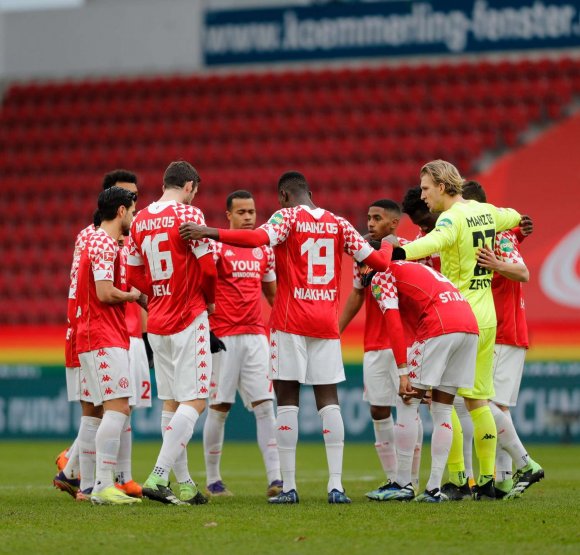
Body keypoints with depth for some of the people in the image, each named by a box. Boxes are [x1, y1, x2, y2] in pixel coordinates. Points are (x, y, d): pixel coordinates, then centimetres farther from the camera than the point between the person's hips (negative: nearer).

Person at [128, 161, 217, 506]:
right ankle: (158, 476, -17)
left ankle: (184, 483, 13)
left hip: (157, 322, 7)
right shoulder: (188, 214, -11)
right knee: (194, 402, -6)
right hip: (189, 319, -7)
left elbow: (135, 277, 12)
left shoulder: (141, 220, 9)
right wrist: (210, 300, 4)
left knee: (171, 403, 11)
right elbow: (207, 267, -14)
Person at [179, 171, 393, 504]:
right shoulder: (338, 224, 11)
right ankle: (336, 486, -4)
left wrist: (209, 233, -28)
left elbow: (260, 238, -23)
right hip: (327, 323, 4)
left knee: (288, 399, -1)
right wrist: (388, 246, 35)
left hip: (291, 322, -4)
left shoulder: (288, 217, -3)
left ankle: (289, 486, -6)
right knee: (328, 399, 5)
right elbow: (377, 261, 11)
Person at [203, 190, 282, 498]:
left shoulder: (264, 250, 13)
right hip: (223, 336, -5)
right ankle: (212, 479, 11)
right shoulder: (216, 247, -5)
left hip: (255, 336, 5)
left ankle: (275, 478, -6)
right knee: (219, 408, 1)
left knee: (265, 406, -3)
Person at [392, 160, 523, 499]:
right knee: (478, 400, 11)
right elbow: (513, 218, 32)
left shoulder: (453, 217, -14)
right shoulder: (485, 212, 10)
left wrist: (395, 255, -46)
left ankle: (458, 480, -6)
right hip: (487, 317, 8)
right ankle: (487, 480, 10)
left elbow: (434, 242, -36)